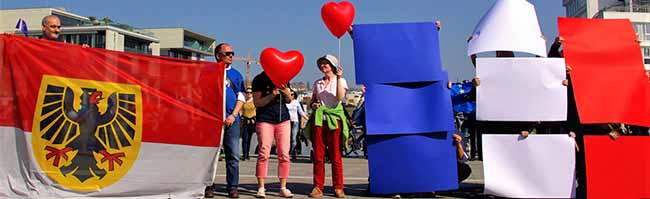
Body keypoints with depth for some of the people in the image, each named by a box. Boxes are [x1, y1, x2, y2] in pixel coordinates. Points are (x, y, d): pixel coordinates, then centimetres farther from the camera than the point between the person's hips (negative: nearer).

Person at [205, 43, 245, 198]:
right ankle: (209, 186, 10)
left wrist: (233, 115, -4)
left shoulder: (236, 75, 13)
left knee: (233, 155, 1)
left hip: (231, 119, 2)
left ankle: (232, 186, 8)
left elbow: (241, 98, 9)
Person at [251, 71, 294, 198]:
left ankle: (283, 188, 6)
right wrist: (271, 96, -20)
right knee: (263, 154, -7)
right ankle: (261, 188, 0)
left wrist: (288, 94, -7)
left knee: (284, 155, 0)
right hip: (265, 119, -4)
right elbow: (257, 102, -6)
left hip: (283, 118, 4)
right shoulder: (259, 79, -1)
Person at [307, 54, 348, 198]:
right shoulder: (317, 83, 16)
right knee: (318, 156, 0)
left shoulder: (341, 81, 6)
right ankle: (318, 187, 4)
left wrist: (338, 78, -9)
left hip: (334, 120, -3)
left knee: (335, 156, -3)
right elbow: (312, 100, 22)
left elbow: (340, 97, -12)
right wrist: (313, 105, -1)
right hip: (319, 120, 3)